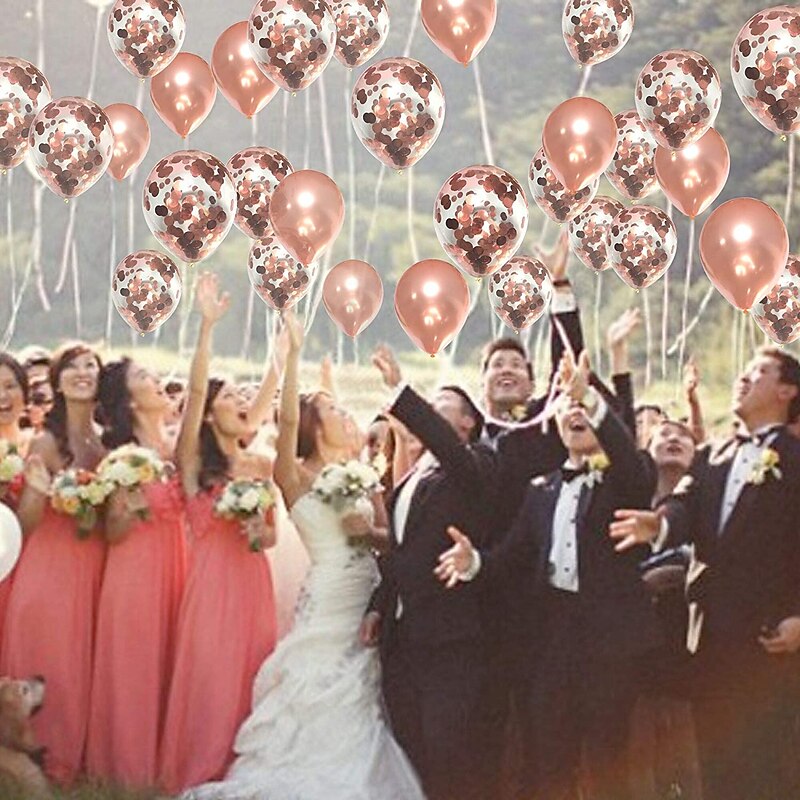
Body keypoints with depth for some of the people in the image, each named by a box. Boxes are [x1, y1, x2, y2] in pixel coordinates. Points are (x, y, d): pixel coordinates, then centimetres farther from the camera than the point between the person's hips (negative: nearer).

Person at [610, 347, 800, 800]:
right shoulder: (712, 460, 19)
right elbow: (687, 508, 1)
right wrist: (659, 524, -22)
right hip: (712, 631, 6)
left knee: (762, 761, -7)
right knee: (715, 759, 8)